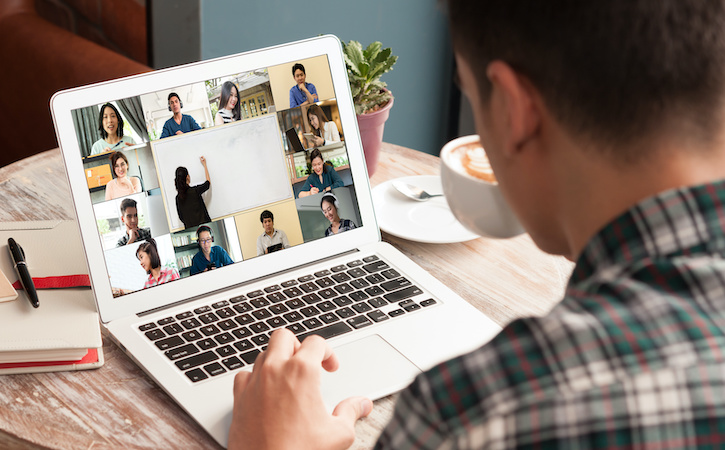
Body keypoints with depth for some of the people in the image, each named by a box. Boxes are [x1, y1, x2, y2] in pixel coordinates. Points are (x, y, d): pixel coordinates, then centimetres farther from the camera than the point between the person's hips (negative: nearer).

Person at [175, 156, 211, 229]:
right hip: (203, 226, -5)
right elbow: (208, 182, 11)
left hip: (189, 228, 5)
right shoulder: (195, 191, -9)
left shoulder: (178, 198, 3)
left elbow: (181, 217, 10)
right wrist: (204, 165, 21)